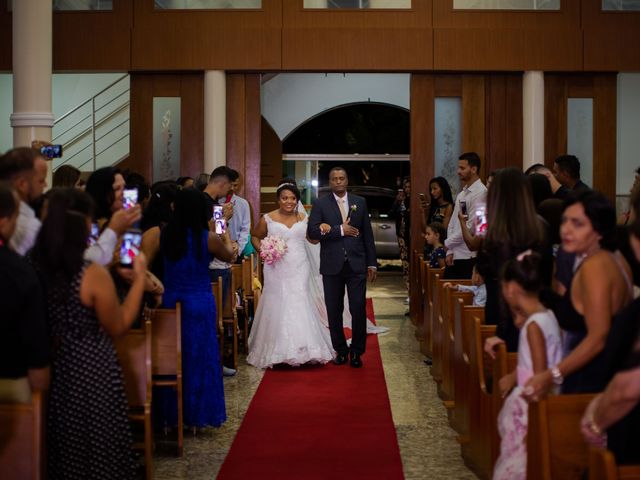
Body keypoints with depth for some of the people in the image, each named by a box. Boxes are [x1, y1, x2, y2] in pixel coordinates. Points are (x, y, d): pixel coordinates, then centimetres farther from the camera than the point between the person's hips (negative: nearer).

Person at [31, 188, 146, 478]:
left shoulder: (34, 269, -8)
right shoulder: (93, 275, -22)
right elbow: (118, 327, -10)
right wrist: (139, 279, -4)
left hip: (55, 368, 5)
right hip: (93, 372, -5)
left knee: (65, 446, 21)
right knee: (98, 446, 13)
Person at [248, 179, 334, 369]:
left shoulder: (304, 218, 6)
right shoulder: (268, 219, 0)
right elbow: (255, 236, 14)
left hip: (299, 270, 2)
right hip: (277, 270, -1)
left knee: (300, 307, -1)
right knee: (278, 308, 1)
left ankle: (303, 350, 5)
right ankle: (277, 352, 10)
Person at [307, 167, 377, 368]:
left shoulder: (360, 202, 9)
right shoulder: (320, 204, 3)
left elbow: (368, 235, 9)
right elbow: (312, 232, -9)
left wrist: (372, 263, 6)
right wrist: (340, 230, -14)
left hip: (356, 265, 0)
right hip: (332, 266, 0)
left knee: (358, 310, -4)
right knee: (334, 311, 6)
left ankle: (356, 351, 8)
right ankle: (340, 350, 18)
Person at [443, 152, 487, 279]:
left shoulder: (480, 192, -10)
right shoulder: (461, 194, 16)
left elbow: (471, 226, -16)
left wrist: (448, 243, -7)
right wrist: (450, 251, 4)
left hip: (469, 256, -8)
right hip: (455, 255, 8)